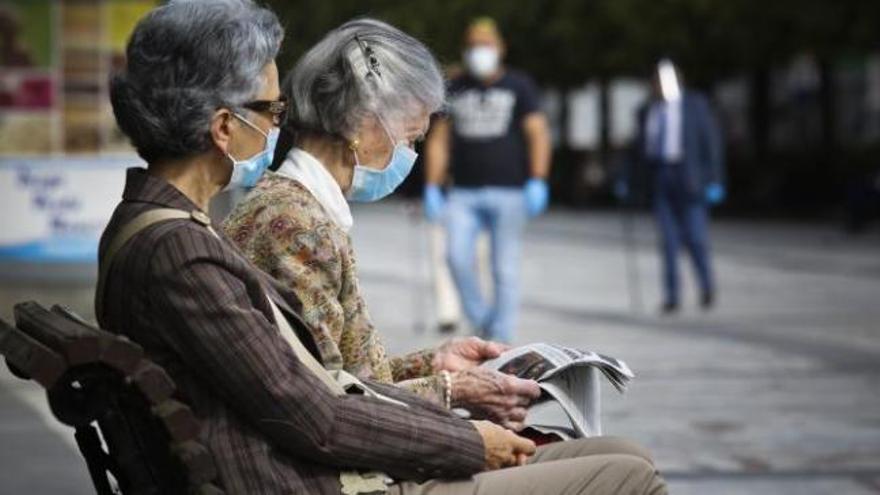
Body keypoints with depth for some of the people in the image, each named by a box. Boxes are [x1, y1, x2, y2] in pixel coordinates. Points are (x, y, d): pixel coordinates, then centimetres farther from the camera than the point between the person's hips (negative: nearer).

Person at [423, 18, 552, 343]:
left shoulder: (519, 87, 7)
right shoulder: (454, 91, 14)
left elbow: (538, 134, -1)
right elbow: (438, 141, 14)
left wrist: (537, 182, -13)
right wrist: (432, 188, 5)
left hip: (508, 191, -2)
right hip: (464, 194, 2)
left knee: (505, 268, -2)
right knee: (457, 256, -15)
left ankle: (501, 339, 4)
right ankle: (480, 321, 4)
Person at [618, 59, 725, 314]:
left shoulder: (696, 104, 2)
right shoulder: (648, 111, 14)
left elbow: (711, 142, -2)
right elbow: (640, 149, 19)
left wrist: (714, 181, -9)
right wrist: (626, 180, 10)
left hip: (688, 179, -3)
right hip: (659, 179, 3)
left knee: (695, 237, -6)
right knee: (668, 240, -1)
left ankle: (707, 285, 17)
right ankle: (672, 296, 1)